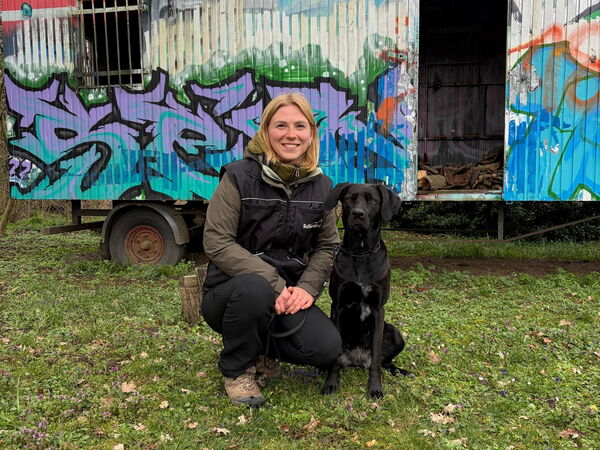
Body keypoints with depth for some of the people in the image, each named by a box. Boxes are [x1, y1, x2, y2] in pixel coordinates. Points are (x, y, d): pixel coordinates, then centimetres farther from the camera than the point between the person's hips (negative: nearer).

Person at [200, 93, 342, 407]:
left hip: (287, 295, 4)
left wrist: (306, 287, -13)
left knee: (326, 349, -19)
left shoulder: (320, 185, 2)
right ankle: (237, 370, -6)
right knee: (254, 288, -39)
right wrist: (273, 282, -25)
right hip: (231, 291, -4)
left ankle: (260, 341, 15)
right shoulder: (239, 176, -12)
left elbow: (327, 246, 6)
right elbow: (216, 243, -17)